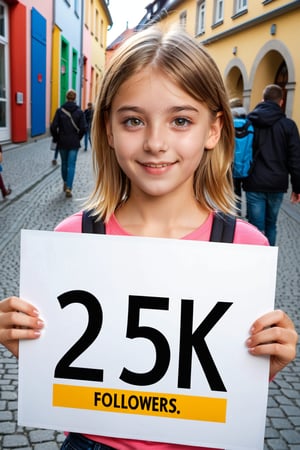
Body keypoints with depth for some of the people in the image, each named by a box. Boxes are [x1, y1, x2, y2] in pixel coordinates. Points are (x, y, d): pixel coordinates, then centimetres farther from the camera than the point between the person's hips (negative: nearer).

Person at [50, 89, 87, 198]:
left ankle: (65, 183, 34)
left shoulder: (60, 110, -5)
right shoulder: (79, 111, -5)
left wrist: (56, 138, 7)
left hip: (62, 142, 1)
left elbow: (53, 127, -9)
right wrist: (78, 138, 7)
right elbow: (83, 128, -10)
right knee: (71, 165, 1)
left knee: (64, 163, 19)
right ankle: (68, 188, -10)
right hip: (74, 143, -1)